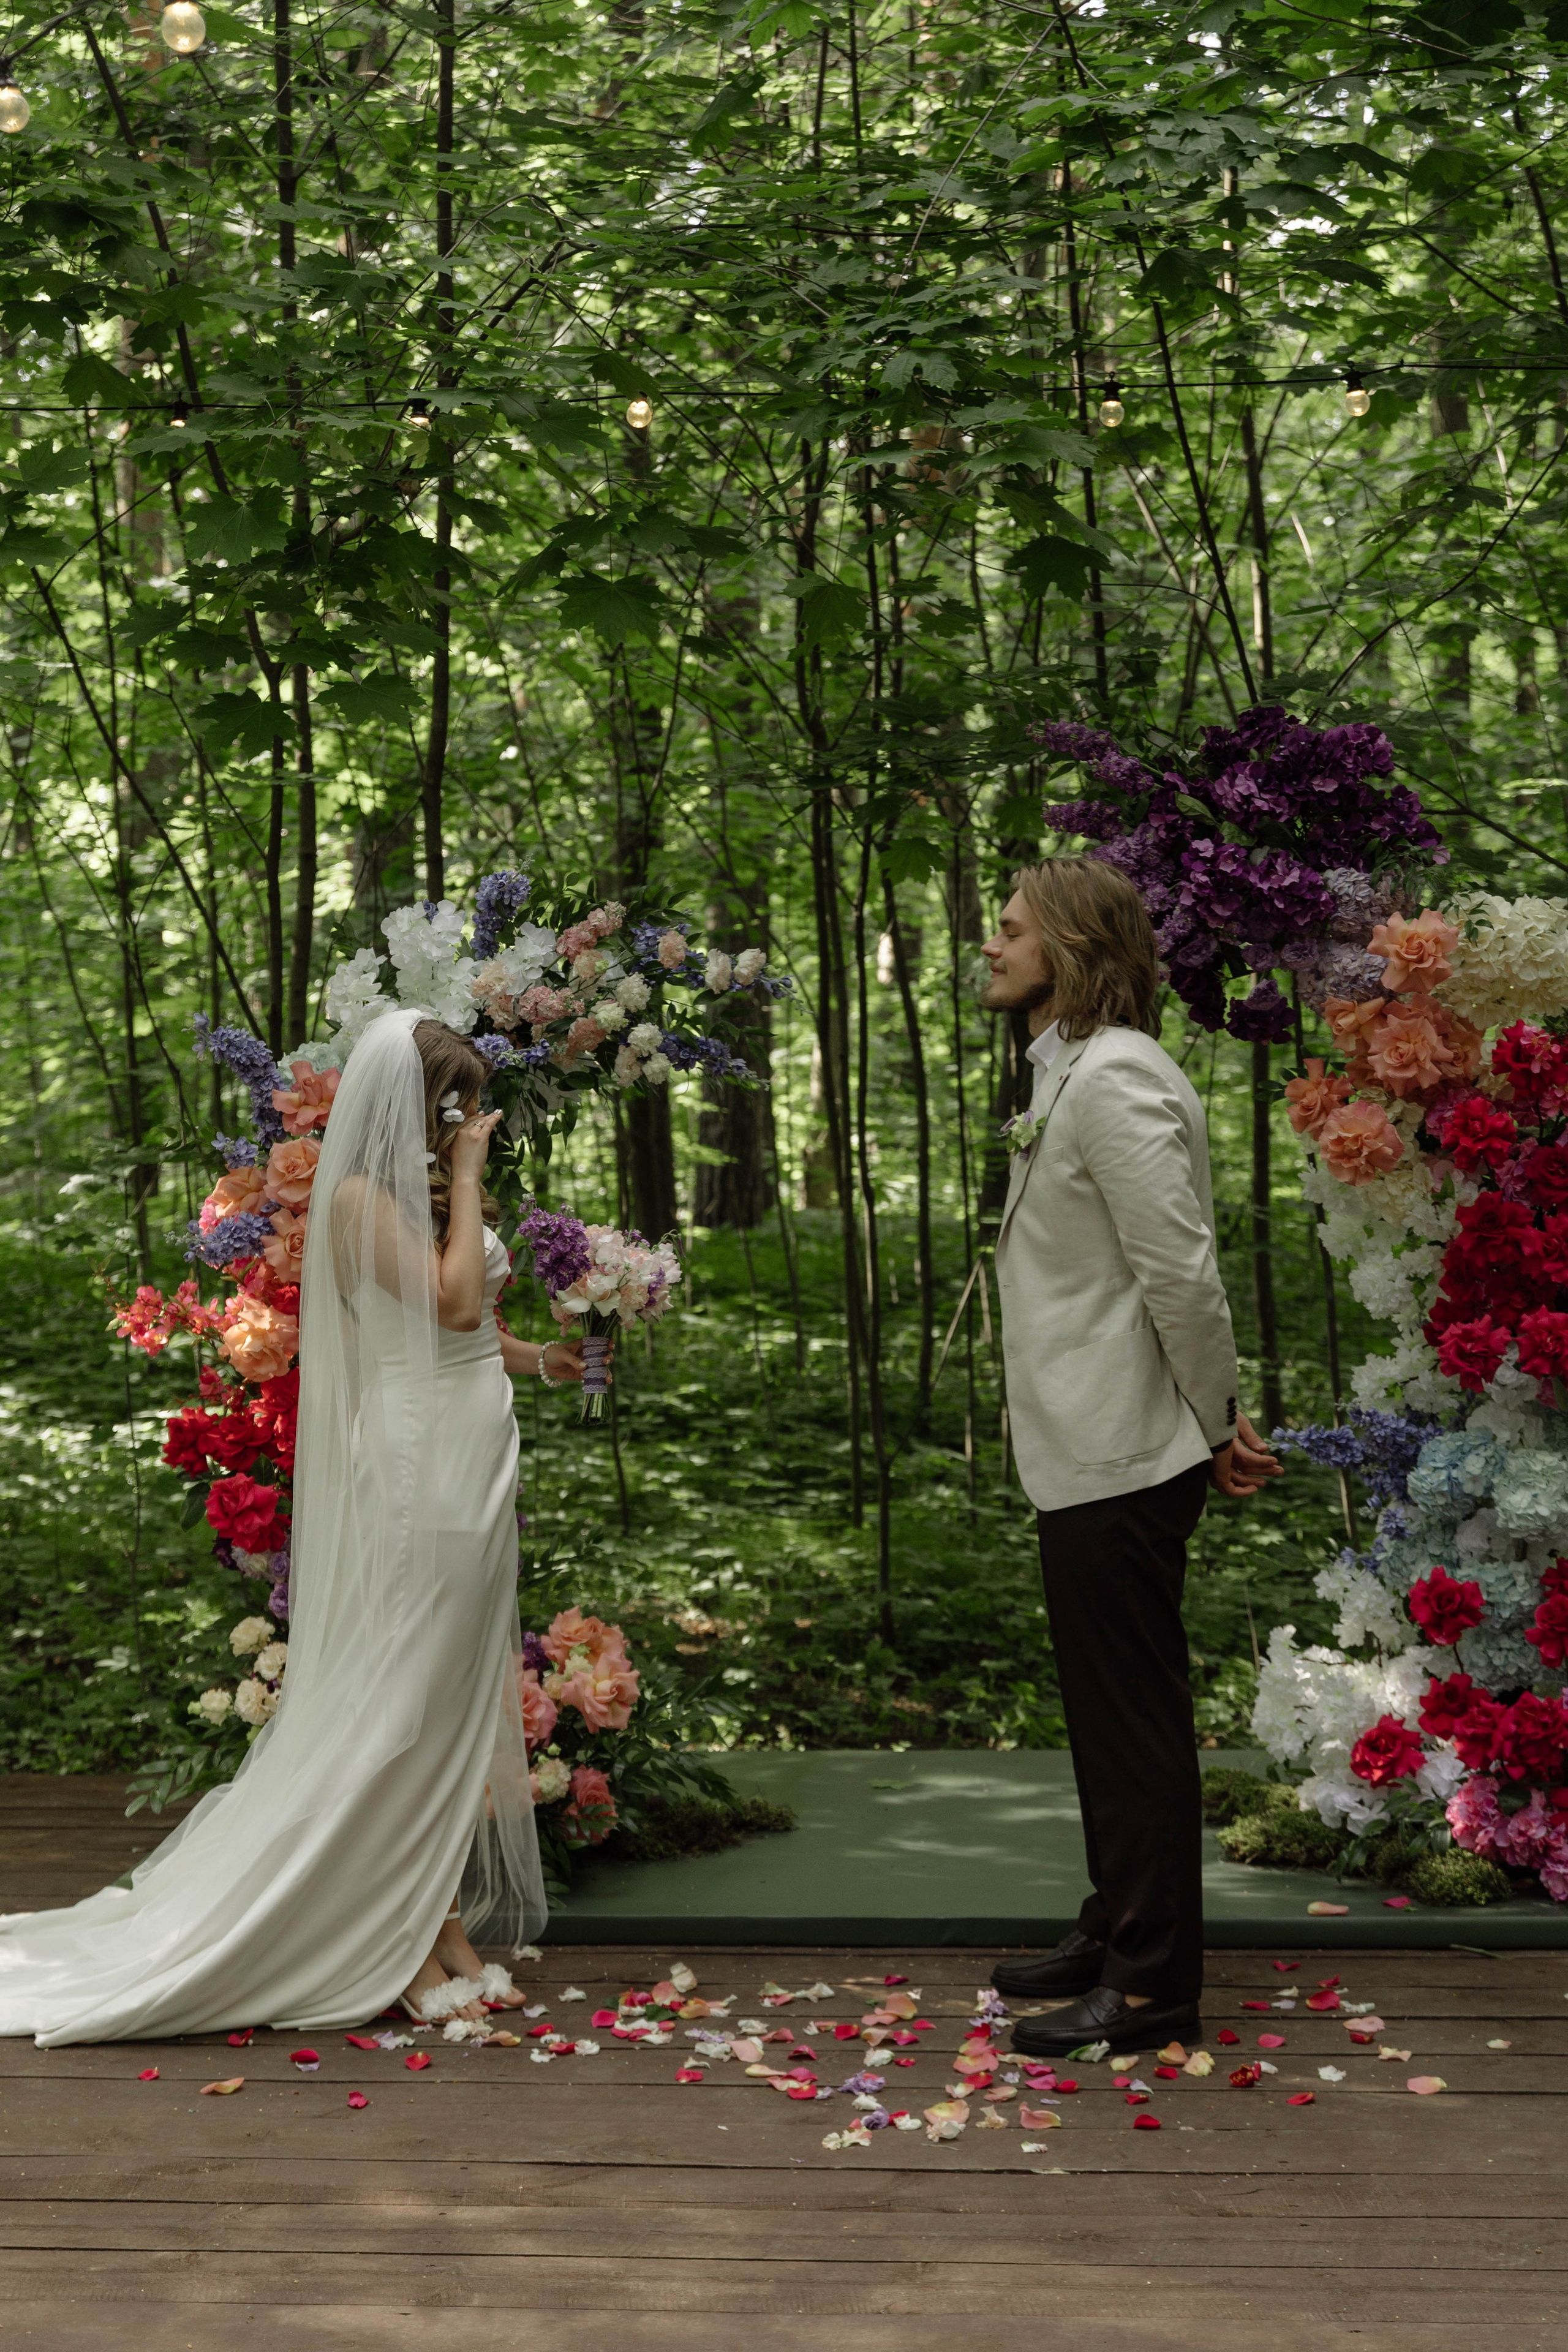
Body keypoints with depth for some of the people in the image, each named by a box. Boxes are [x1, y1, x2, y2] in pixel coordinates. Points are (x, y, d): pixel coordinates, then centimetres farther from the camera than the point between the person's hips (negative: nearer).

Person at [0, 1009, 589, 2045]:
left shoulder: (428, 1192, 15)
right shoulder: (361, 1197, -12)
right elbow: (453, 1300, -23)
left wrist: (538, 1358, 14)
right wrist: (464, 1176, -14)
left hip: (475, 1466, 9)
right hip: (417, 1464, -9)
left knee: (461, 1706, 11)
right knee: (409, 1704, -4)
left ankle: (449, 1933, 19)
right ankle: (404, 1955, 6)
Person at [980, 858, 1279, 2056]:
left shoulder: (1115, 1080, -19)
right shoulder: (1070, 1074, 14)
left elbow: (1183, 1277, -22)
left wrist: (1219, 1427, -12)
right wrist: (1219, 1419, 12)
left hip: (1122, 1462, -10)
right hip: (1087, 1458, 10)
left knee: (1136, 1720, 0)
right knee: (1107, 1714, 19)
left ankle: (1154, 1982, 11)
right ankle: (1115, 1934, 33)